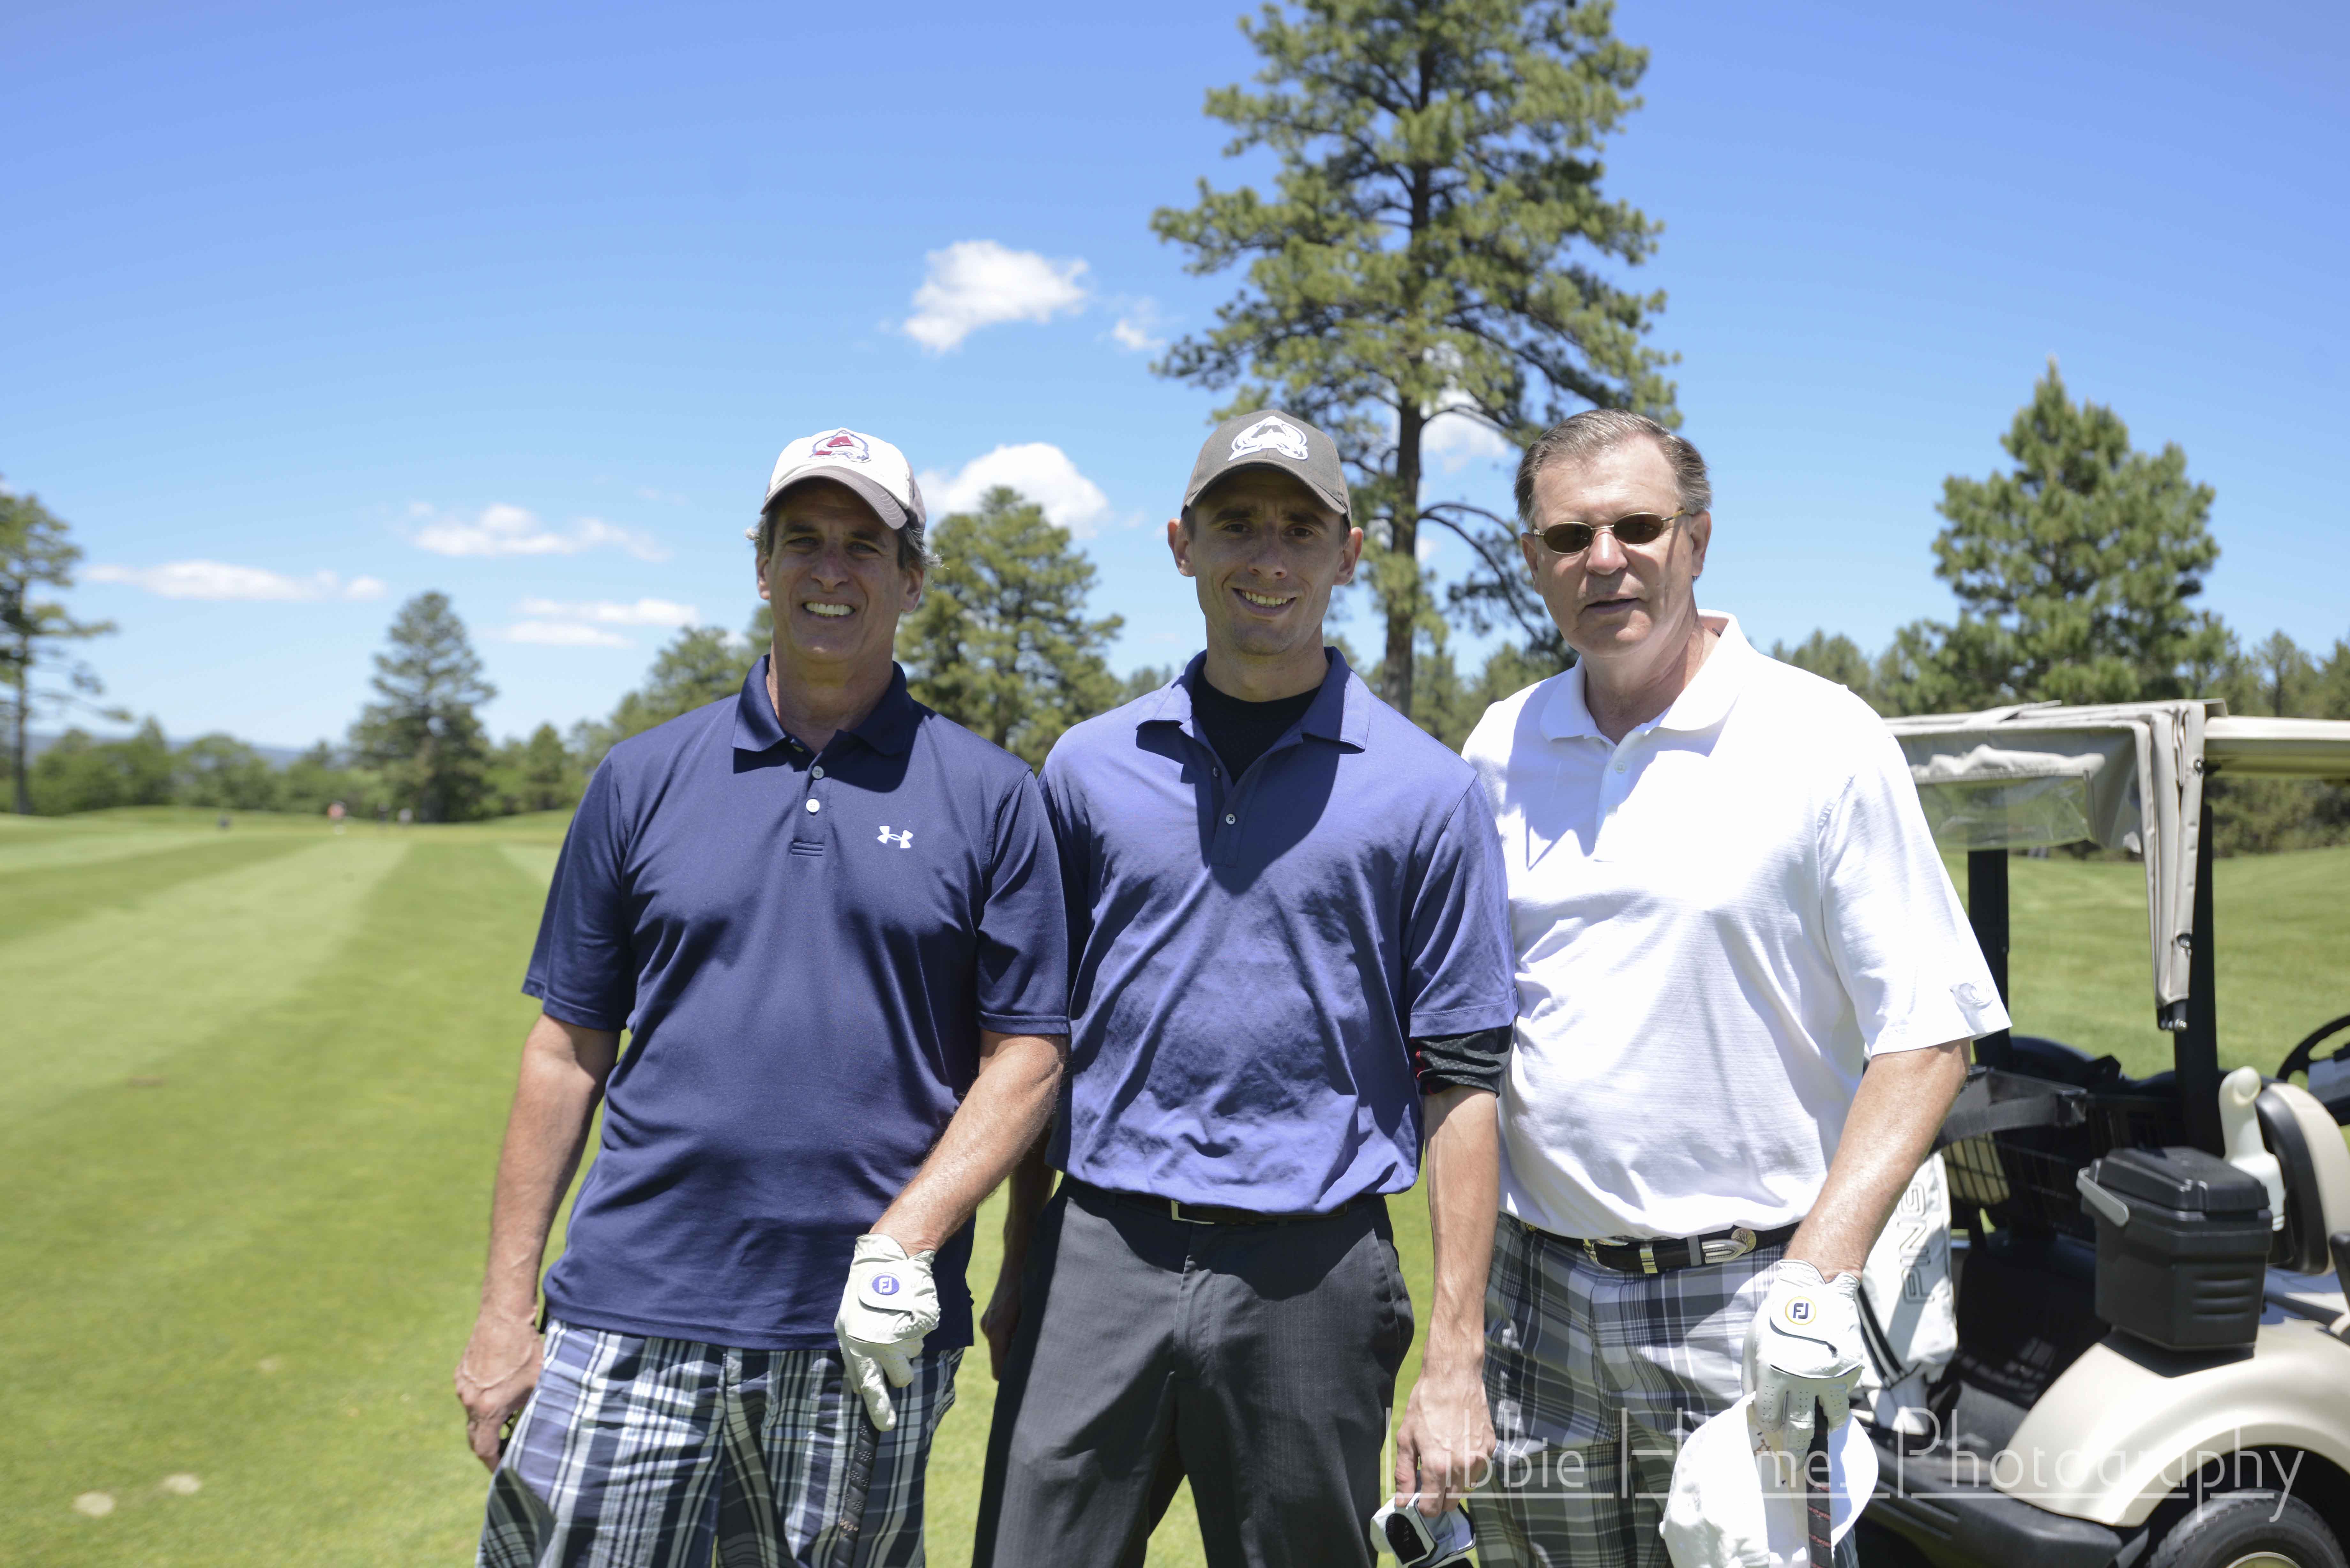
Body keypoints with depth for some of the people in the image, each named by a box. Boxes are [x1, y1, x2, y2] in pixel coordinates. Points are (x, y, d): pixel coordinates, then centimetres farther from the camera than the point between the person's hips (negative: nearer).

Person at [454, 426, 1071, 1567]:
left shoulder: (991, 795, 0)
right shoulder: (643, 778, 5)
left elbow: (1027, 1053, -1)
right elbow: (568, 1050, 7)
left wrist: (905, 1240, -13)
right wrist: (504, 1309, 5)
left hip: (865, 1330, -1)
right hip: (630, 1317, 1)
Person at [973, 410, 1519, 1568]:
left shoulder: (1427, 791, -2)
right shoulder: (1089, 767, 5)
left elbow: (1461, 1081, -2)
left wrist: (1455, 1359, -5)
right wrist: (1020, 1266, 12)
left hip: (1311, 1276, -1)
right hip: (1099, 1258, 2)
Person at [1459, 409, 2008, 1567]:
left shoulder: (1822, 741, -7)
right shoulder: (1501, 748, 5)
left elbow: (1929, 1033, -8)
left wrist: (1821, 1269, -17)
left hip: (1744, 1306, -3)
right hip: (1535, 1299, 4)